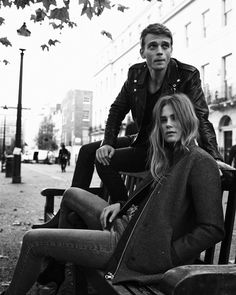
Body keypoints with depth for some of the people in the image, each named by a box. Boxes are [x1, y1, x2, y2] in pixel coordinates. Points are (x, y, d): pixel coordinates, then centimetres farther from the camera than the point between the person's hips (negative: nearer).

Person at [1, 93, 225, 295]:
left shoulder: (200, 162, -15)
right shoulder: (169, 158, 13)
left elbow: (212, 230, -20)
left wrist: (164, 257, -18)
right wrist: (121, 205, 6)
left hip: (137, 249, -9)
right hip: (126, 226, 9)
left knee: (33, 240, -5)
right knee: (71, 195, 24)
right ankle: (55, 270, 31)